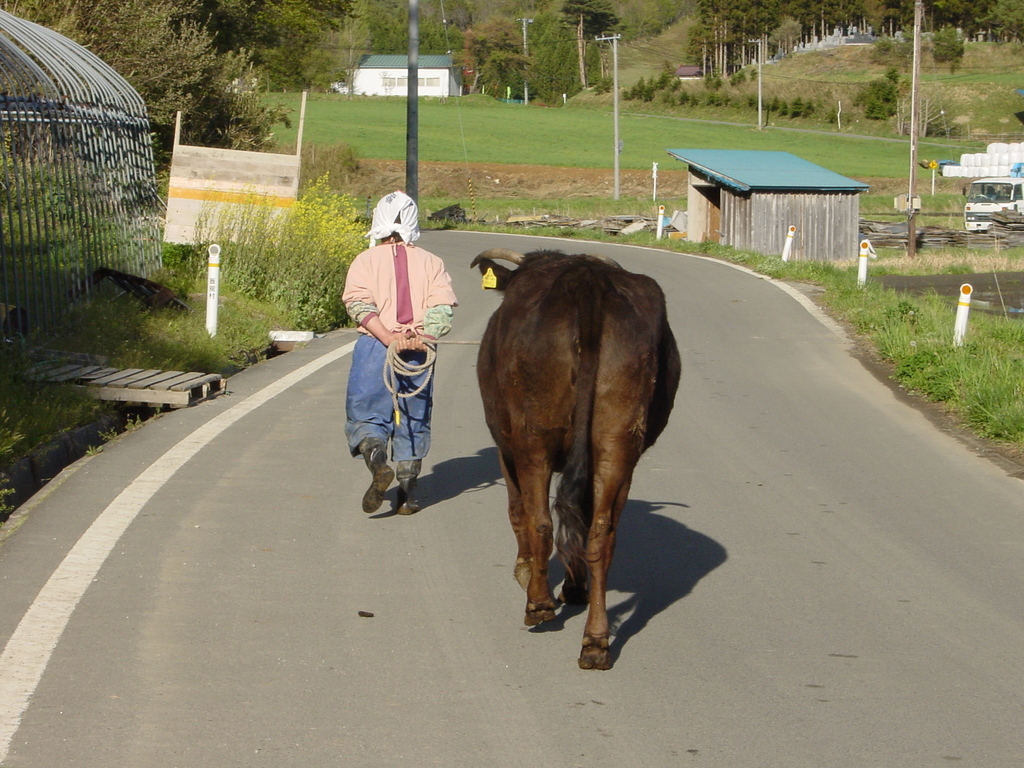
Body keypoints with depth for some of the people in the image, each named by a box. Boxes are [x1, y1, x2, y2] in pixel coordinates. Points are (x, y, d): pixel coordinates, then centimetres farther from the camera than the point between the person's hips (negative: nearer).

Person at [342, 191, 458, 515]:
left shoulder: (365, 260, 5)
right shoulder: (431, 263, 9)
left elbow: (359, 304, -9)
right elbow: (442, 307, -5)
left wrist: (389, 339, -17)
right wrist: (421, 339, -16)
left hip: (374, 346, -2)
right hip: (419, 354, 2)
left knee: (366, 415, 5)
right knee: (413, 419, 12)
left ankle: (376, 458, -24)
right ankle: (408, 490, 9)